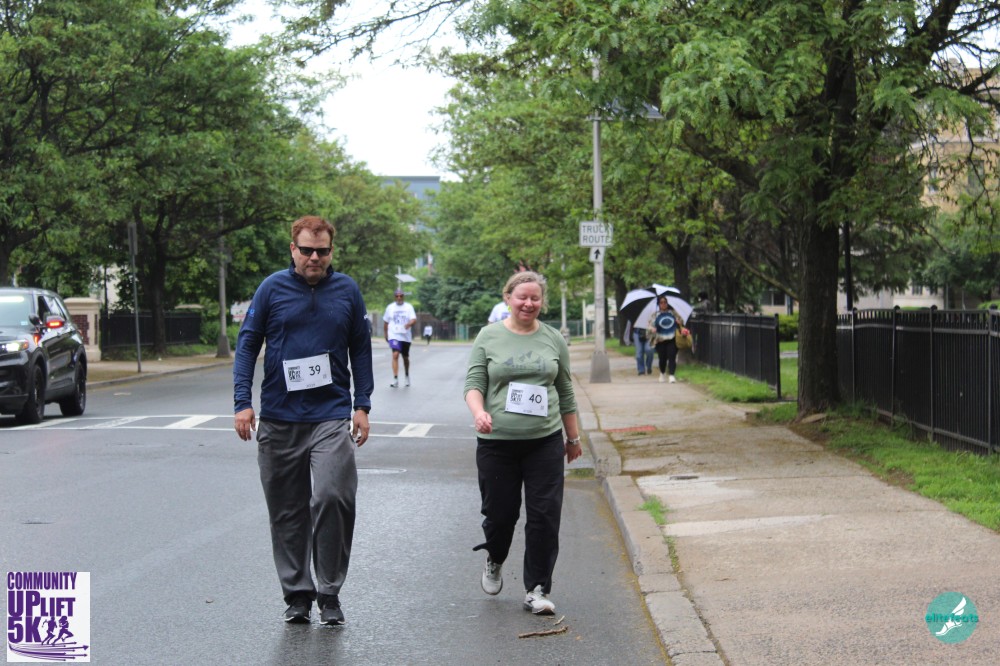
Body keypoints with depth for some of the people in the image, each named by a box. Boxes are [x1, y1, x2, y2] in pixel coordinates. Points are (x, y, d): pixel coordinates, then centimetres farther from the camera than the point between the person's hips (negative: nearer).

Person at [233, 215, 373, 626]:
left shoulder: (347, 291, 6)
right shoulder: (272, 288, 2)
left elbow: (360, 349, 12)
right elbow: (247, 344, 4)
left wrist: (362, 406, 6)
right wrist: (243, 402, -4)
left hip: (332, 416, -1)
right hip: (279, 419, 1)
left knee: (332, 498, -16)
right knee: (287, 511, 7)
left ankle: (330, 593, -2)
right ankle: (297, 593, 20)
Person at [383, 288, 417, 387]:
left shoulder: (408, 307, 2)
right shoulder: (390, 307, 5)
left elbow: (414, 319, -10)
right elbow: (385, 322, 13)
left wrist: (409, 324, -31)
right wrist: (385, 334, 13)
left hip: (406, 336, 2)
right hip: (394, 335, -2)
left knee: (405, 357, 16)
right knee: (395, 355, -20)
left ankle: (407, 376, 39)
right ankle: (395, 379, -23)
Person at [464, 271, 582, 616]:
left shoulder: (553, 340, 8)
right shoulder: (489, 337, 2)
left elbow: (566, 393, 14)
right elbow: (474, 382, -2)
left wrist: (573, 437, 17)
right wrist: (478, 411, -22)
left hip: (545, 441, 1)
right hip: (497, 442, -1)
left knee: (544, 515, -4)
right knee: (500, 512, 6)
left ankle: (536, 589, 7)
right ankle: (494, 561, 38)